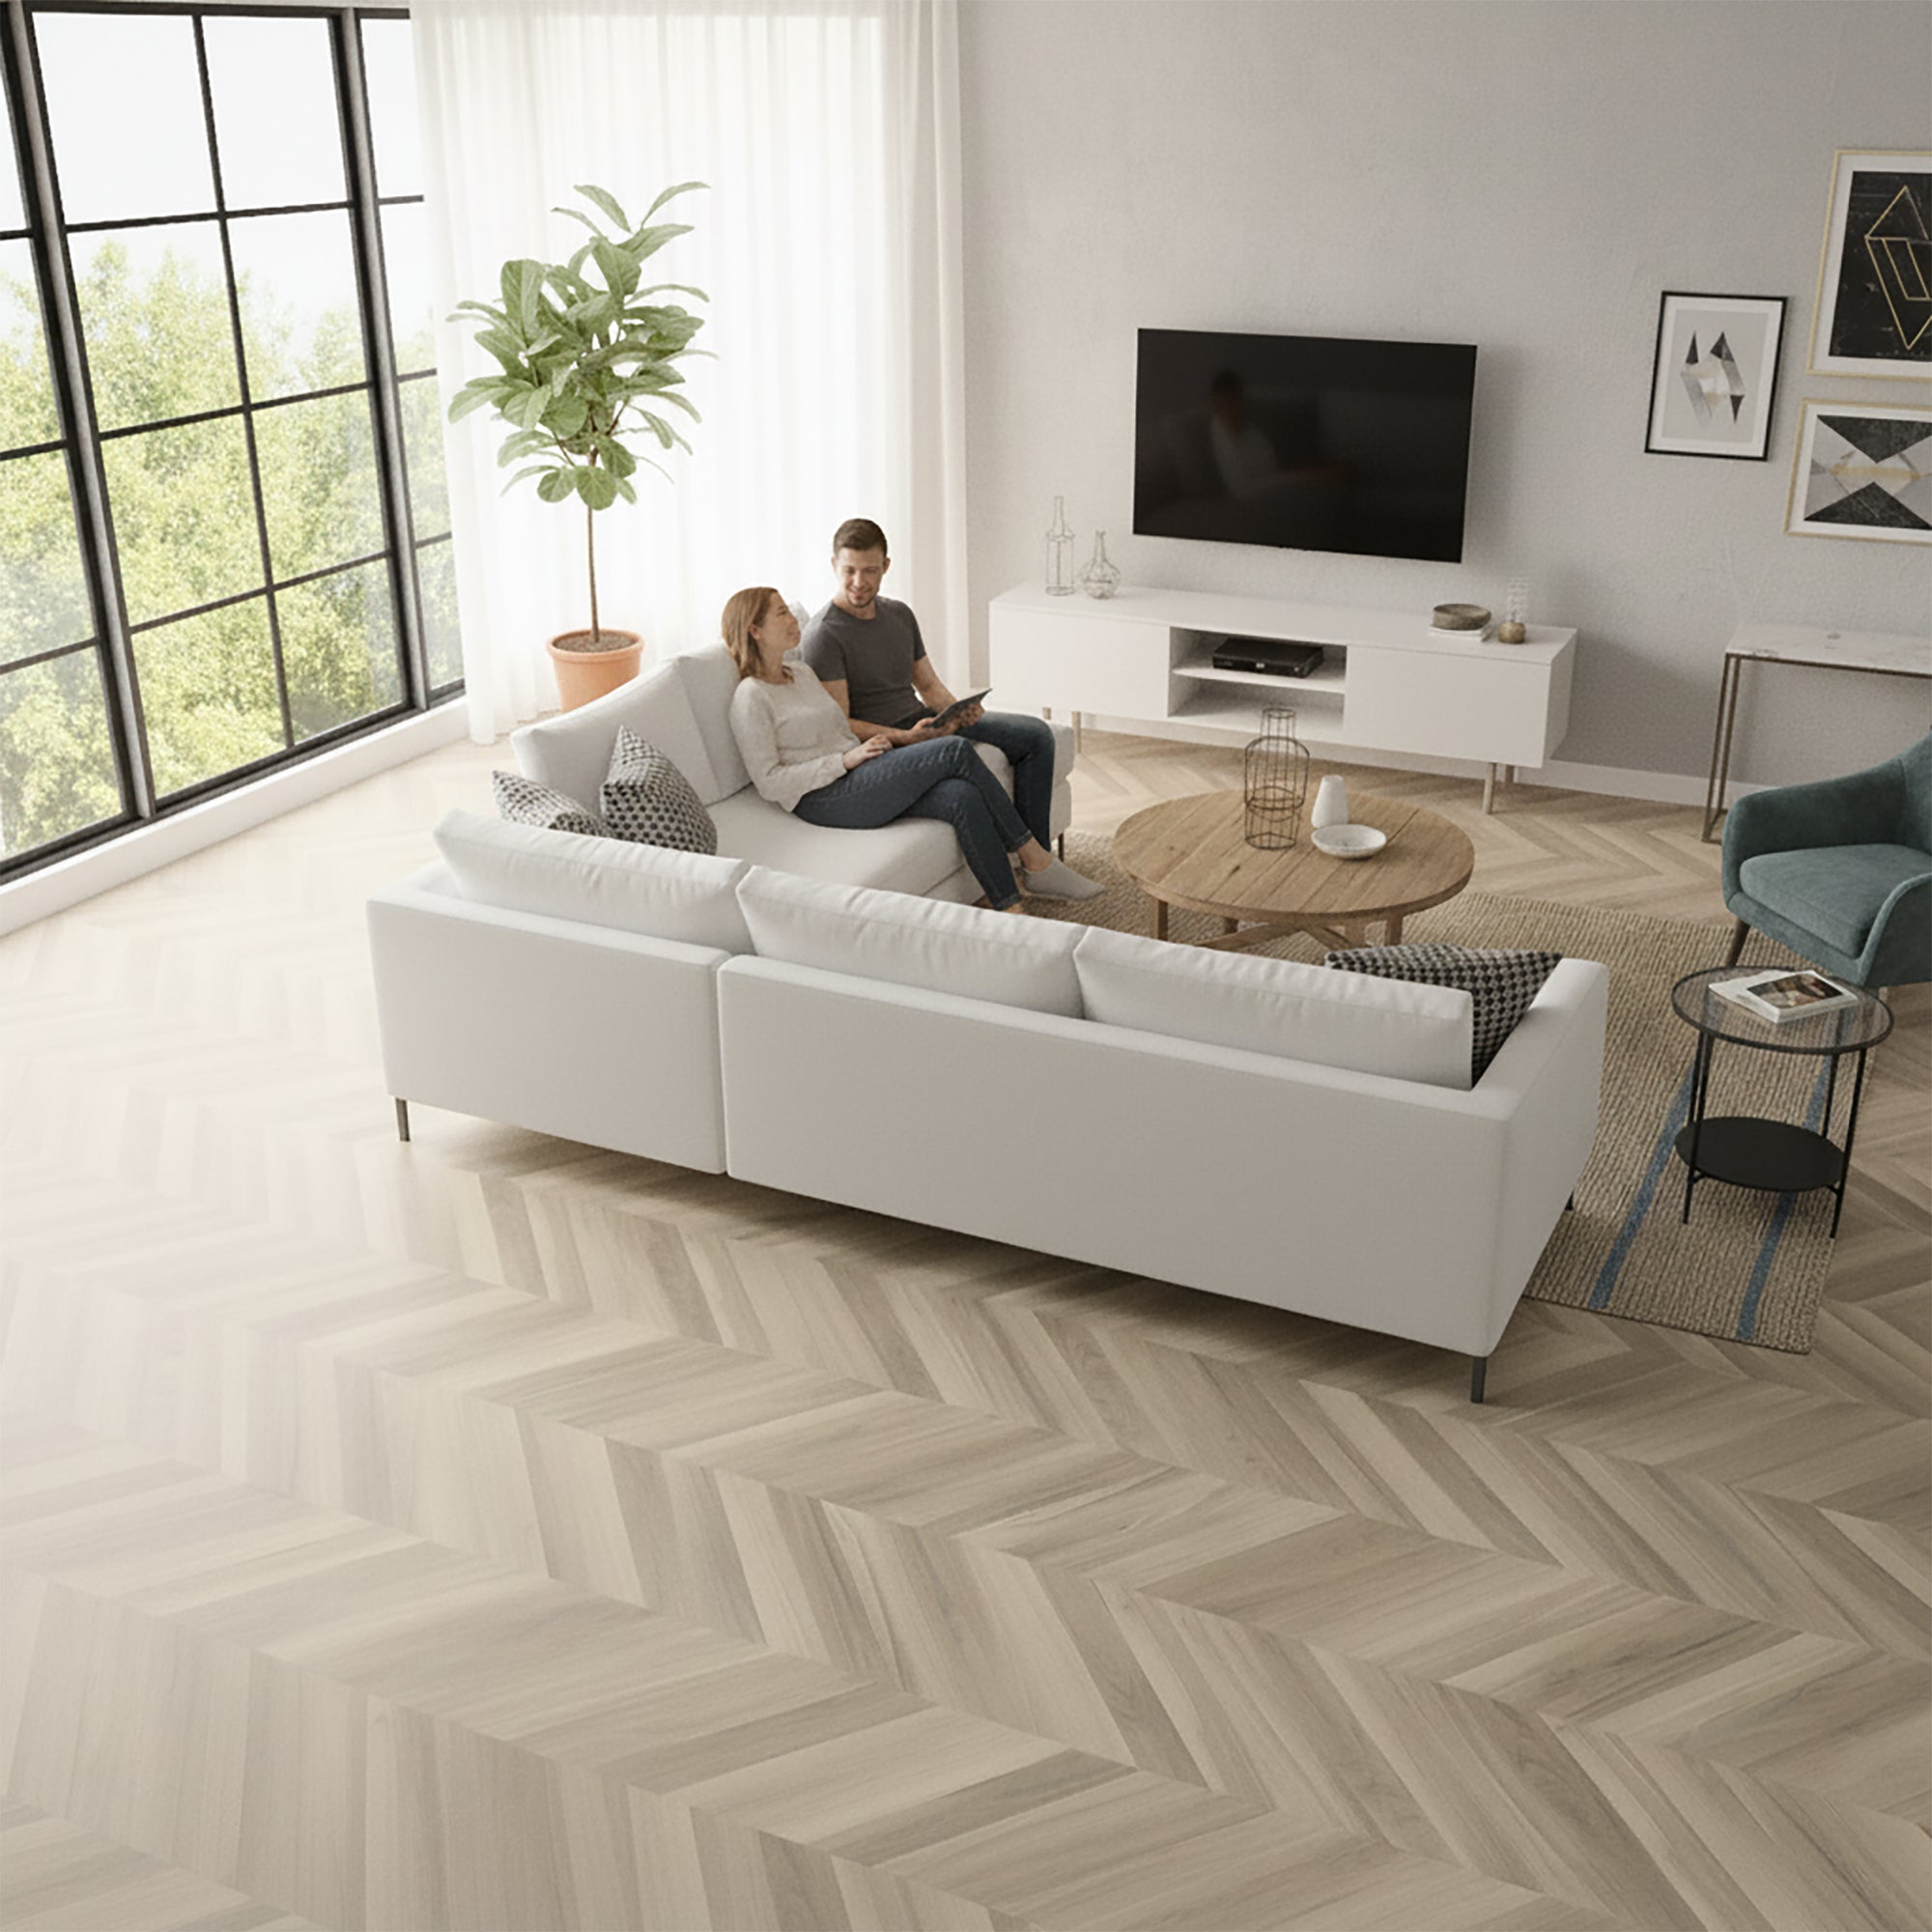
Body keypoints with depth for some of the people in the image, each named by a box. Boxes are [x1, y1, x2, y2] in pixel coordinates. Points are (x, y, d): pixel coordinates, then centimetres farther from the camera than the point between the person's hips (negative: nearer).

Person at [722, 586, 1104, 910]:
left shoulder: (802, 673, 21)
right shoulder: (752, 697, -7)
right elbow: (769, 782, -13)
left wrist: (876, 742, 6)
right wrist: (847, 759, -15)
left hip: (859, 778, 9)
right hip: (825, 800, -8)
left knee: (963, 797, -20)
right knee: (956, 751, -20)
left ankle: (1011, 910, -19)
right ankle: (1034, 858, -10)